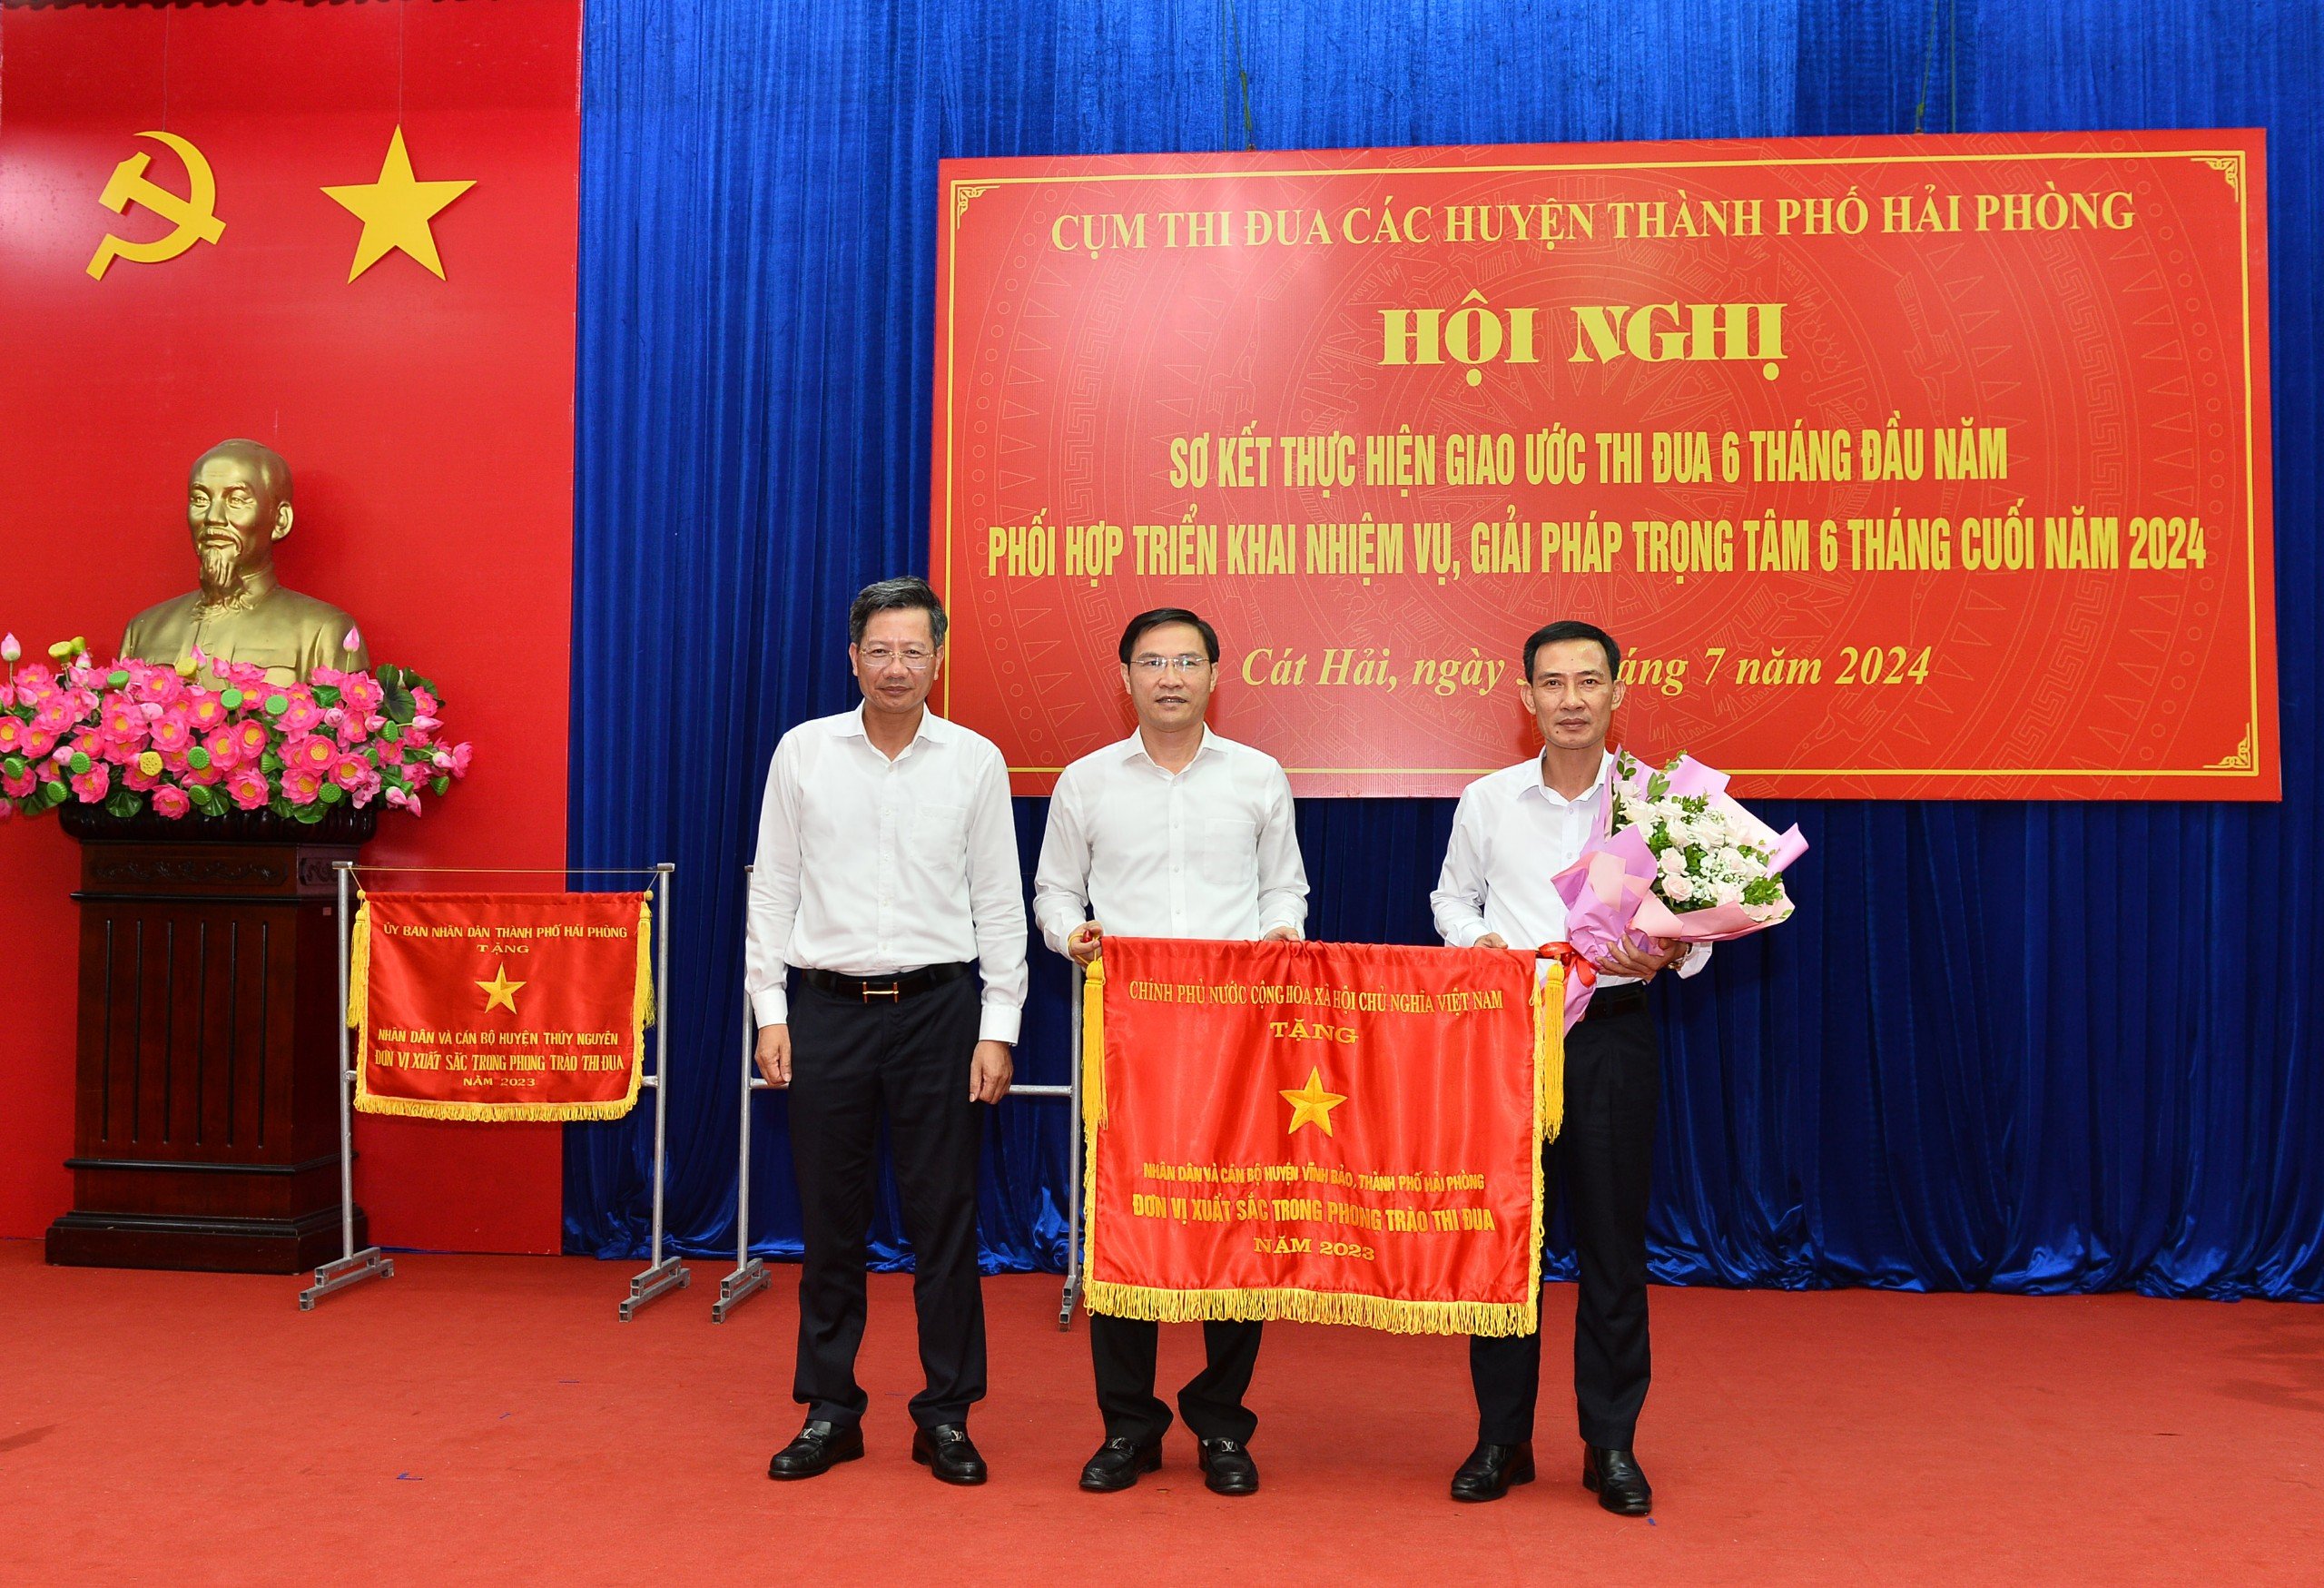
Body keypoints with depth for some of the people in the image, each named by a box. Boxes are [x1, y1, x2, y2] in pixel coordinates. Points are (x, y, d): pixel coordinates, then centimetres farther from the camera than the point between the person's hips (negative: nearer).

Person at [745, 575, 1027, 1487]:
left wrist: (998, 1028, -2)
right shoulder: (803, 752, 4)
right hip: (828, 1007, 1)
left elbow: (999, 903, 3)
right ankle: (829, 1411, 21)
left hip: (938, 1008, -1)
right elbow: (772, 888, 6)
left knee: (943, 1218, 3)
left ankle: (947, 1414, 16)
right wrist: (770, 1013, 1)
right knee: (830, 1219, 8)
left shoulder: (976, 761, 2)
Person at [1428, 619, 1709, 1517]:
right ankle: (1501, 1437, 19)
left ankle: (1611, 1444, 19)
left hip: (1611, 1032, -1)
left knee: (1613, 1237, 5)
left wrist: (1668, 952, -17)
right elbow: (1452, 896, 16)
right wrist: (1472, 939, -5)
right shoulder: (1488, 801, 5)